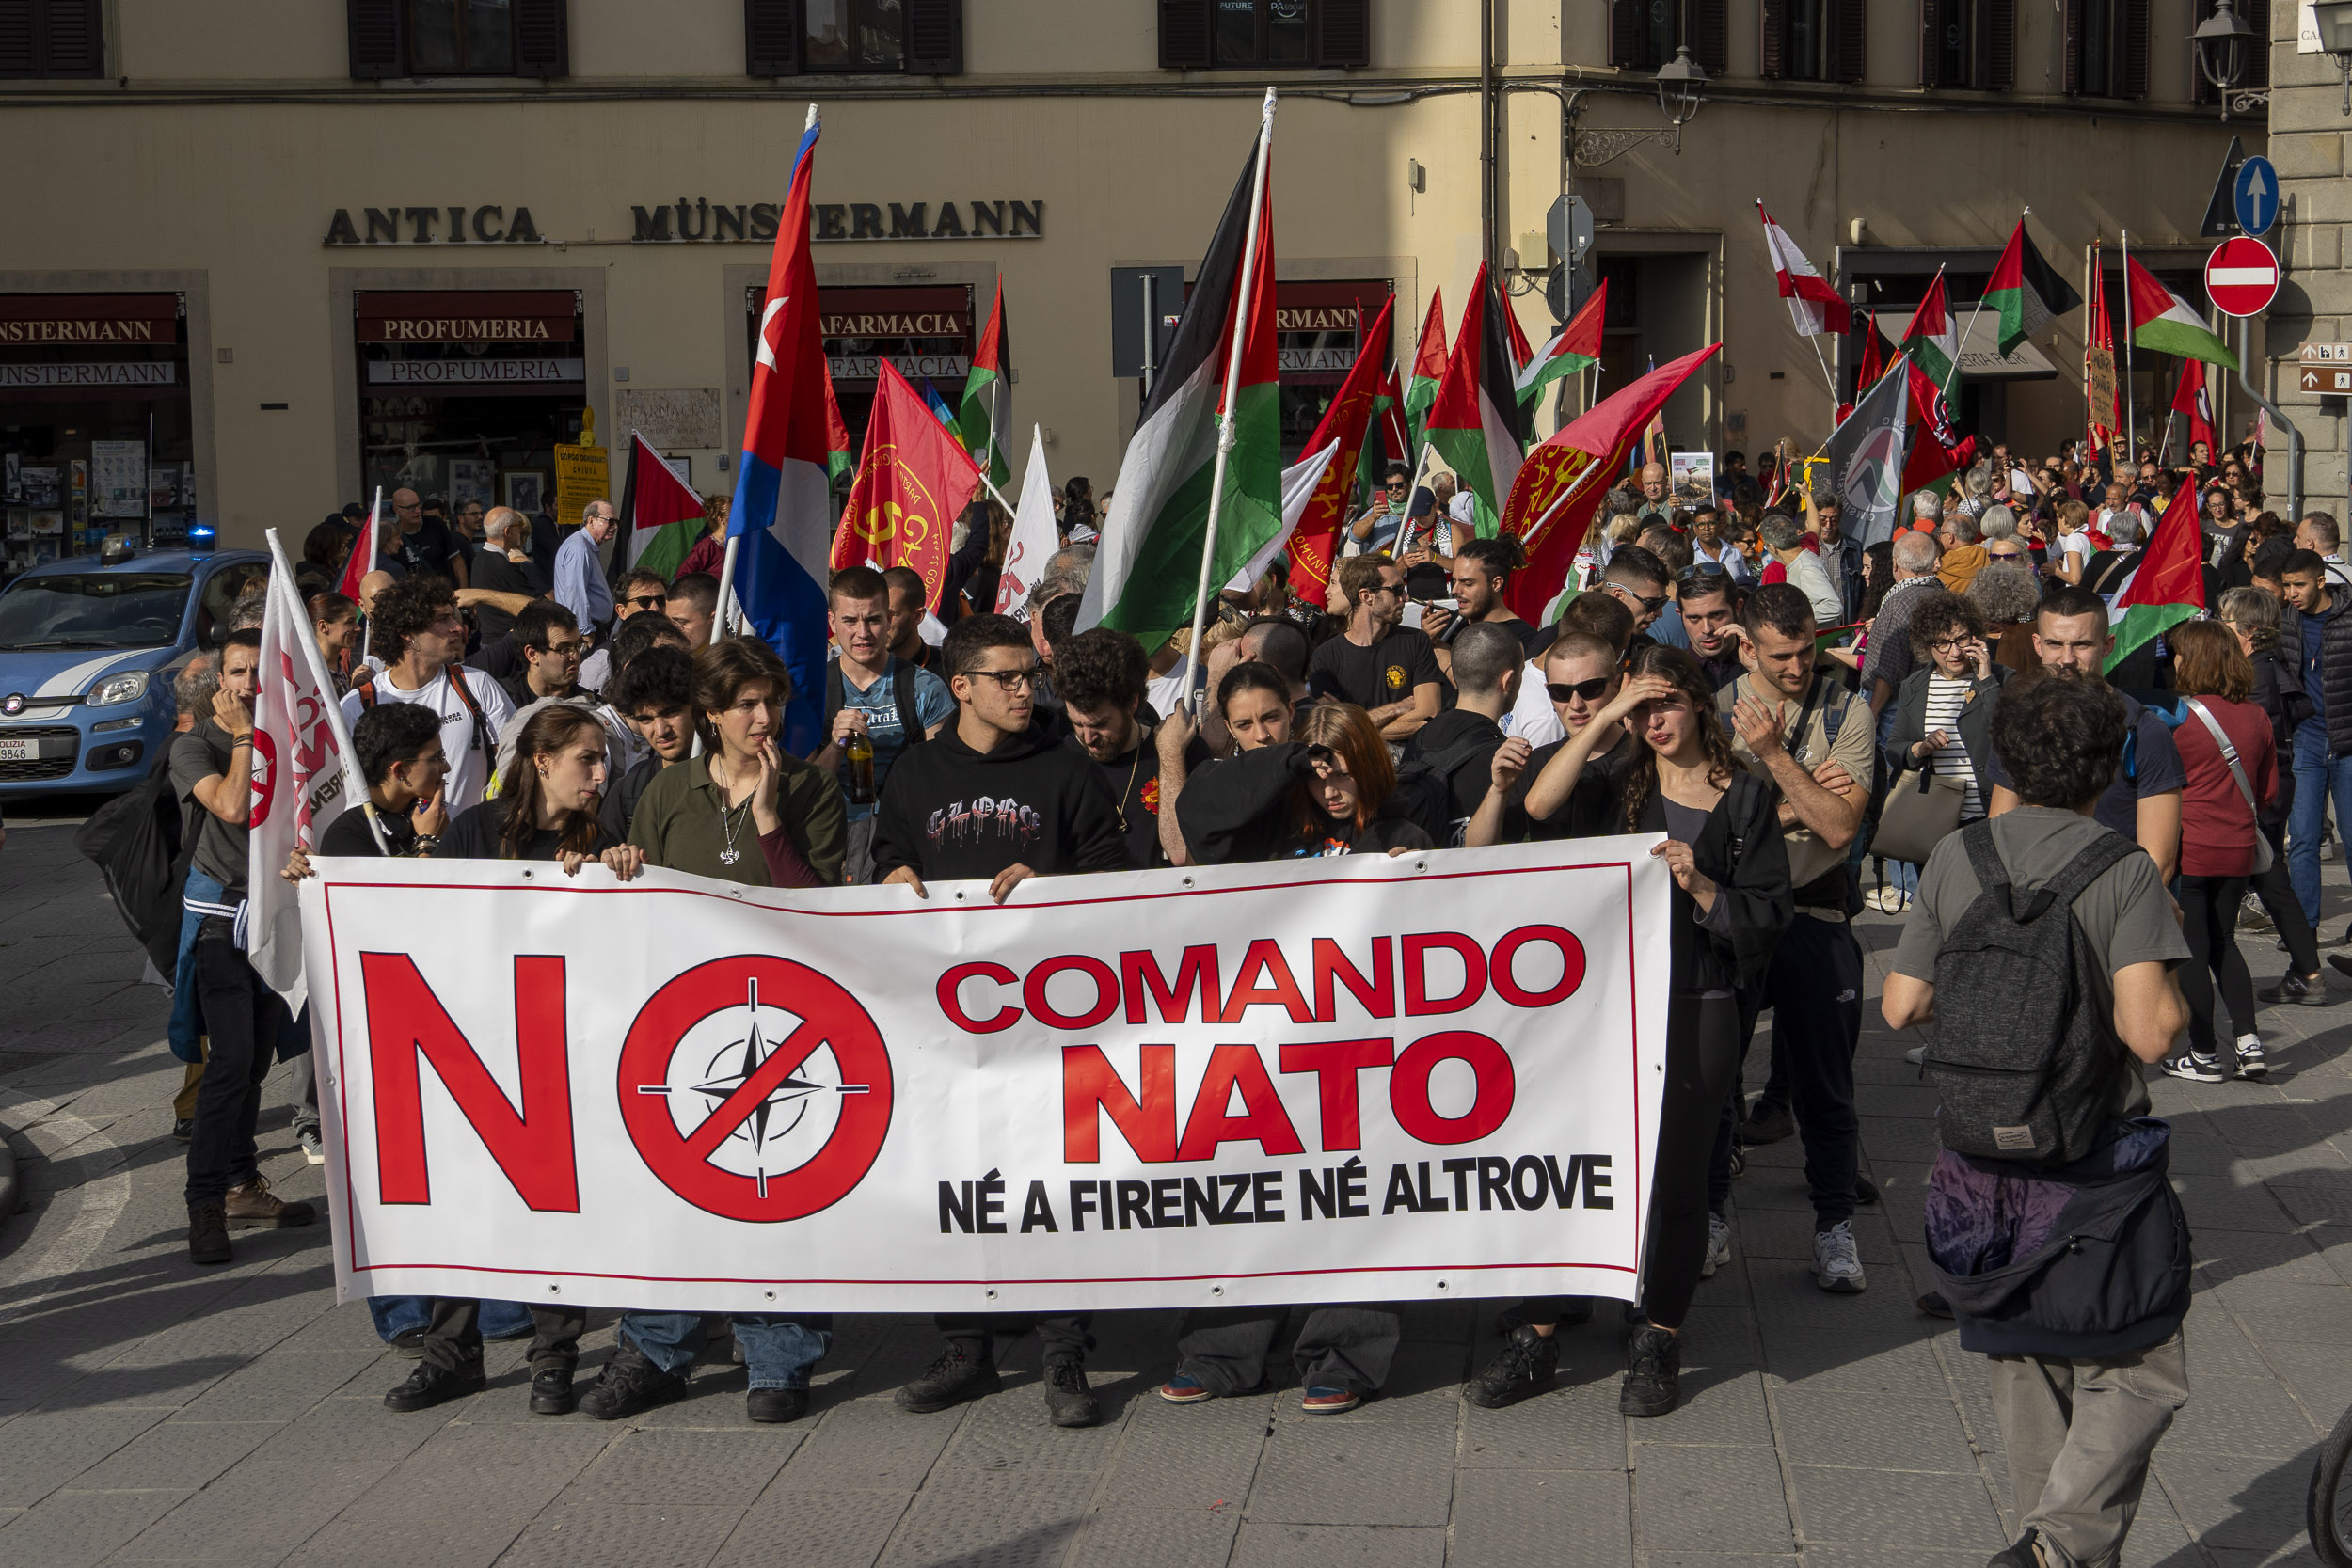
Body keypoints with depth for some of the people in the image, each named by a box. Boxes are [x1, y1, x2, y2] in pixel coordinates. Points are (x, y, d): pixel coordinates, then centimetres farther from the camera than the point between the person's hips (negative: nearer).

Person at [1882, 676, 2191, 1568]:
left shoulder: (1957, 859, -1)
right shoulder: (2125, 874, -13)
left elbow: (1900, 1008, 0)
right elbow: (2149, 1032, -22)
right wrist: (2176, 1002, -1)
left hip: (1979, 1159, 4)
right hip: (2096, 1163, -4)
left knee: (2023, 1371, 19)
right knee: (2136, 1376, 7)